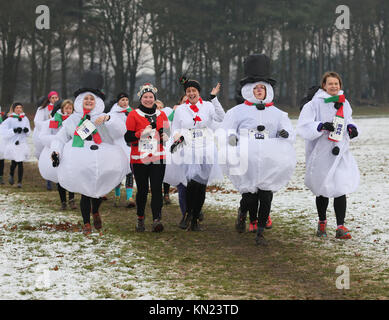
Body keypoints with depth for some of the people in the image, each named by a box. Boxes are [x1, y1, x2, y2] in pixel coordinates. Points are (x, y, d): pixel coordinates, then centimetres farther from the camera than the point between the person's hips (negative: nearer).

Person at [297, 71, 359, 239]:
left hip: (340, 152, 3)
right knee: (322, 190, 11)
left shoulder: (344, 103, 9)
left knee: (340, 189, -9)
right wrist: (321, 126, -28)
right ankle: (322, 222, 32)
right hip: (321, 153, -3)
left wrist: (351, 127, 4)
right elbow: (303, 127, -14)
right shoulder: (315, 104, -8)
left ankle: (340, 227, -8)